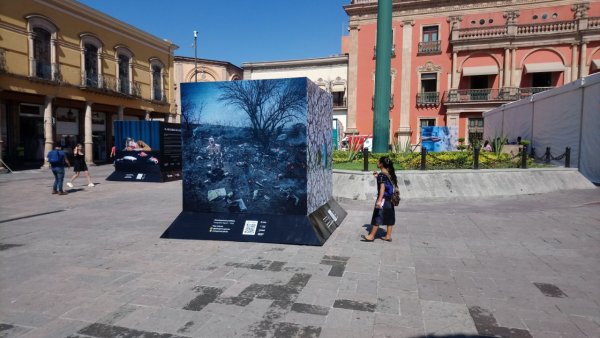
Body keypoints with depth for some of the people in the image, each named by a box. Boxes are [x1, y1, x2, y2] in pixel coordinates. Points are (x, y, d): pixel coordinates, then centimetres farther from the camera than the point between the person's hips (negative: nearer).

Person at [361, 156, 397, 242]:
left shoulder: (382, 174, -16)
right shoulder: (389, 173, 9)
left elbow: (382, 187, -25)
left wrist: (379, 200, -31)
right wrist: (378, 176, 23)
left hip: (383, 198, -8)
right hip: (389, 199, 8)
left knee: (377, 217, -1)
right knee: (389, 217, 12)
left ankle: (371, 236, 6)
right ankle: (388, 236, 19)